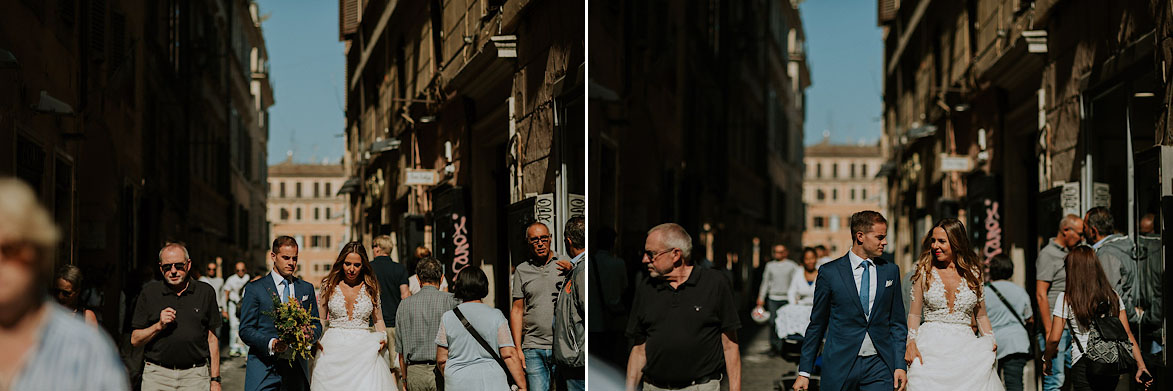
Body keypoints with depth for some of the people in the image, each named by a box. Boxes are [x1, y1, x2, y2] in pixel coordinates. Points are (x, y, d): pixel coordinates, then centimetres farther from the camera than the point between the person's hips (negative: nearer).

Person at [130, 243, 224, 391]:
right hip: (157, 376, 0)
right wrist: (159, 326, -11)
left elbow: (212, 339, 9)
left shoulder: (205, 292, 7)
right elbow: (135, 340, 6)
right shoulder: (150, 292, 6)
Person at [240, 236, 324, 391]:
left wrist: (311, 335, -8)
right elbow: (245, 330, -3)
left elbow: (316, 325, 16)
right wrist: (271, 344, -20)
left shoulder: (306, 288, 14)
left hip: (297, 369, 3)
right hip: (265, 369, -3)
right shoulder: (254, 288, 2)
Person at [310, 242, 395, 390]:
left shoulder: (371, 287, 6)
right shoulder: (329, 285, 6)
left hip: (363, 348, 0)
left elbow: (378, 319, 15)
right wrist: (316, 339, -5)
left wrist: (383, 338, -3)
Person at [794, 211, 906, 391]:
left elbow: (897, 322, 11)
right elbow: (816, 324, 4)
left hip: (879, 367, 2)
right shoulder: (829, 272, 0)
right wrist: (804, 372, 2)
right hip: (839, 366, -2)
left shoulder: (890, 271, 9)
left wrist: (900, 365, 2)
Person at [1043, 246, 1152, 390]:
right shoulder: (1112, 296, 7)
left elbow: (1054, 339, -6)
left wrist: (1046, 360, 11)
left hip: (1083, 365, -4)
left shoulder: (1066, 299, -5)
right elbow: (1127, 333, 3)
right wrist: (1141, 366, 4)